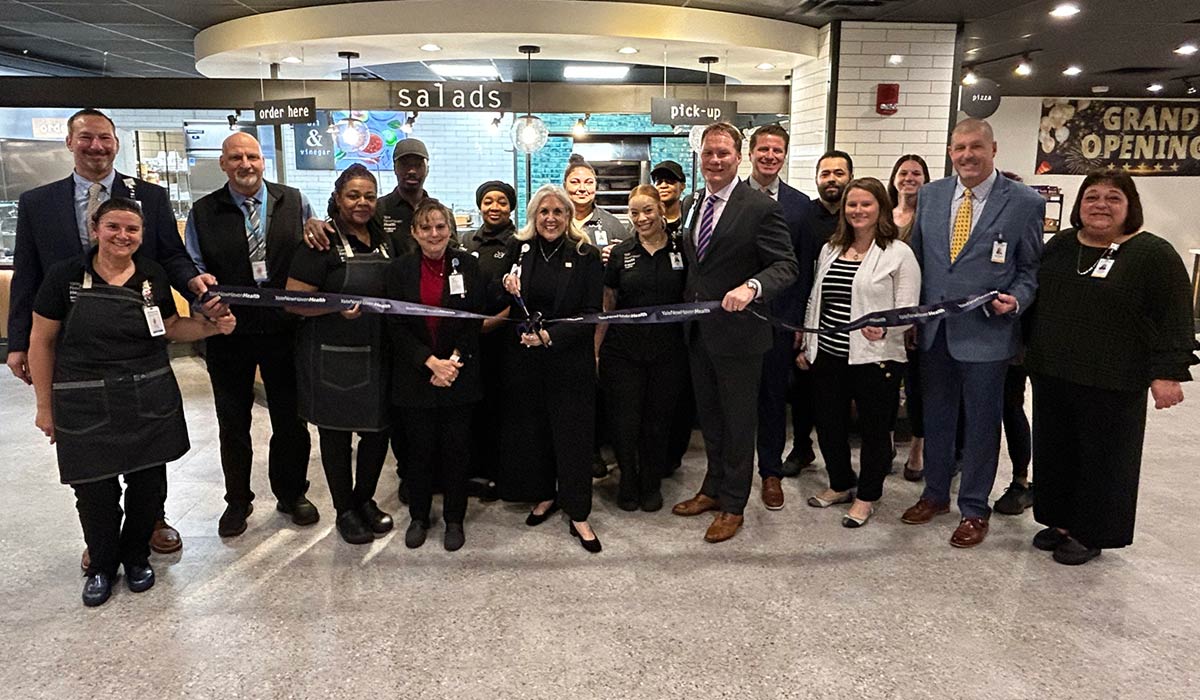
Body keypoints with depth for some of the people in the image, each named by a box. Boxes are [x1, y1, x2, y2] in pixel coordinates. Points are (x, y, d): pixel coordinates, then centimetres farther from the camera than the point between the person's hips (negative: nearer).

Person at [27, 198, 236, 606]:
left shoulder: (153, 277, 3)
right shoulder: (65, 276, -6)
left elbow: (170, 328, 15)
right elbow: (41, 342, -1)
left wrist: (213, 326, -3)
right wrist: (45, 405, 0)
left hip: (150, 401, 2)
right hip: (85, 406, -2)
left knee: (148, 486, 11)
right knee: (95, 492, 7)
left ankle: (136, 557, 35)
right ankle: (101, 566, 32)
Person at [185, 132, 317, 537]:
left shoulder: (294, 202, 3)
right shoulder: (203, 212, 2)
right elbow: (193, 266, 3)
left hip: (284, 327, 0)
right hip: (228, 331, 0)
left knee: (291, 418, 10)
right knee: (233, 422, 12)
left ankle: (291, 494, 29)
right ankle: (237, 500, 30)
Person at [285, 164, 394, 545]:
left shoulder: (384, 241, 10)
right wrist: (338, 307, -27)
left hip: (378, 352, 6)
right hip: (333, 354, -5)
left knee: (379, 428, 12)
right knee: (337, 432, 8)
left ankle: (366, 499, 33)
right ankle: (345, 510, 25)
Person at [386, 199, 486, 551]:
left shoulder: (467, 265, 1)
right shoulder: (400, 270, 1)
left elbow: (475, 319, -2)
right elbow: (397, 327, -3)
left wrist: (454, 361, -12)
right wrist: (431, 362, -14)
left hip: (460, 374, 0)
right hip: (415, 375, 0)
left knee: (457, 449, 6)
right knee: (419, 449, 9)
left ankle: (454, 519, 23)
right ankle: (419, 517, 27)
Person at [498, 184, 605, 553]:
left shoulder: (586, 256, -5)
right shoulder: (518, 249, 3)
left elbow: (591, 314, -8)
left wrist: (550, 336, -19)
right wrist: (504, 286, -11)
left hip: (570, 359, -3)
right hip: (523, 357, 3)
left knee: (573, 433, 2)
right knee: (531, 428, 11)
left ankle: (578, 515, 13)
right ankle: (544, 496, 32)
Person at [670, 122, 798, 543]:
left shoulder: (761, 208, -14)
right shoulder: (693, 205, 8)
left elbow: (786, 266, -17)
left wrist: (751, 286, -34)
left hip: (737, 332, -7)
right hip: (697, 331, 7)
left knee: (737, 421, 9)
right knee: (709, 417, 20)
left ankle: (733, 505, 25)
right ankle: (713, 489, 38)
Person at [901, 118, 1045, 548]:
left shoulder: (1024, 202, -6)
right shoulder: (930, 194, 5)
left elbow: (1031, 267, 1)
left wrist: (1016, 300, -18)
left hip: (986, 332, -4)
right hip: (934, 330, 4)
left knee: (981, 423, 8)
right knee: (936, 416, 17)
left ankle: (974, 508, 25)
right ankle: (935, 494, 34)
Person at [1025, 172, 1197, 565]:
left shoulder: (1154, 254, -7)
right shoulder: (1060, 245, 9)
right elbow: (1036, 299, 17)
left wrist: (1167, 374, -14)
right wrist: (1029, 350, 15)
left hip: (1112, 383, -5)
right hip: (1052, 374, 5)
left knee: (1103, 457, 6)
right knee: (1055, 451, 13)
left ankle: (1090, 533, 20)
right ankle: (1060, 520, 28)